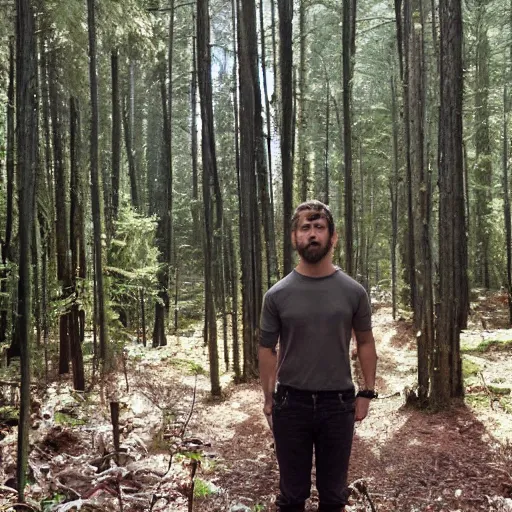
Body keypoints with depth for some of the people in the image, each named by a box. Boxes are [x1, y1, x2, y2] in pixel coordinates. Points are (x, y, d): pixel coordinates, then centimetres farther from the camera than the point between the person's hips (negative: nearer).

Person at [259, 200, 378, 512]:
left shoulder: (353, 292, -3)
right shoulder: (277, 295, -4)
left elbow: (365, 343, 6)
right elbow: (267, 350, 2)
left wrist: (367, 393, 2)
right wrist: (269, 399, 0)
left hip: (338, 404, 1)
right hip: (291, 404, 0)